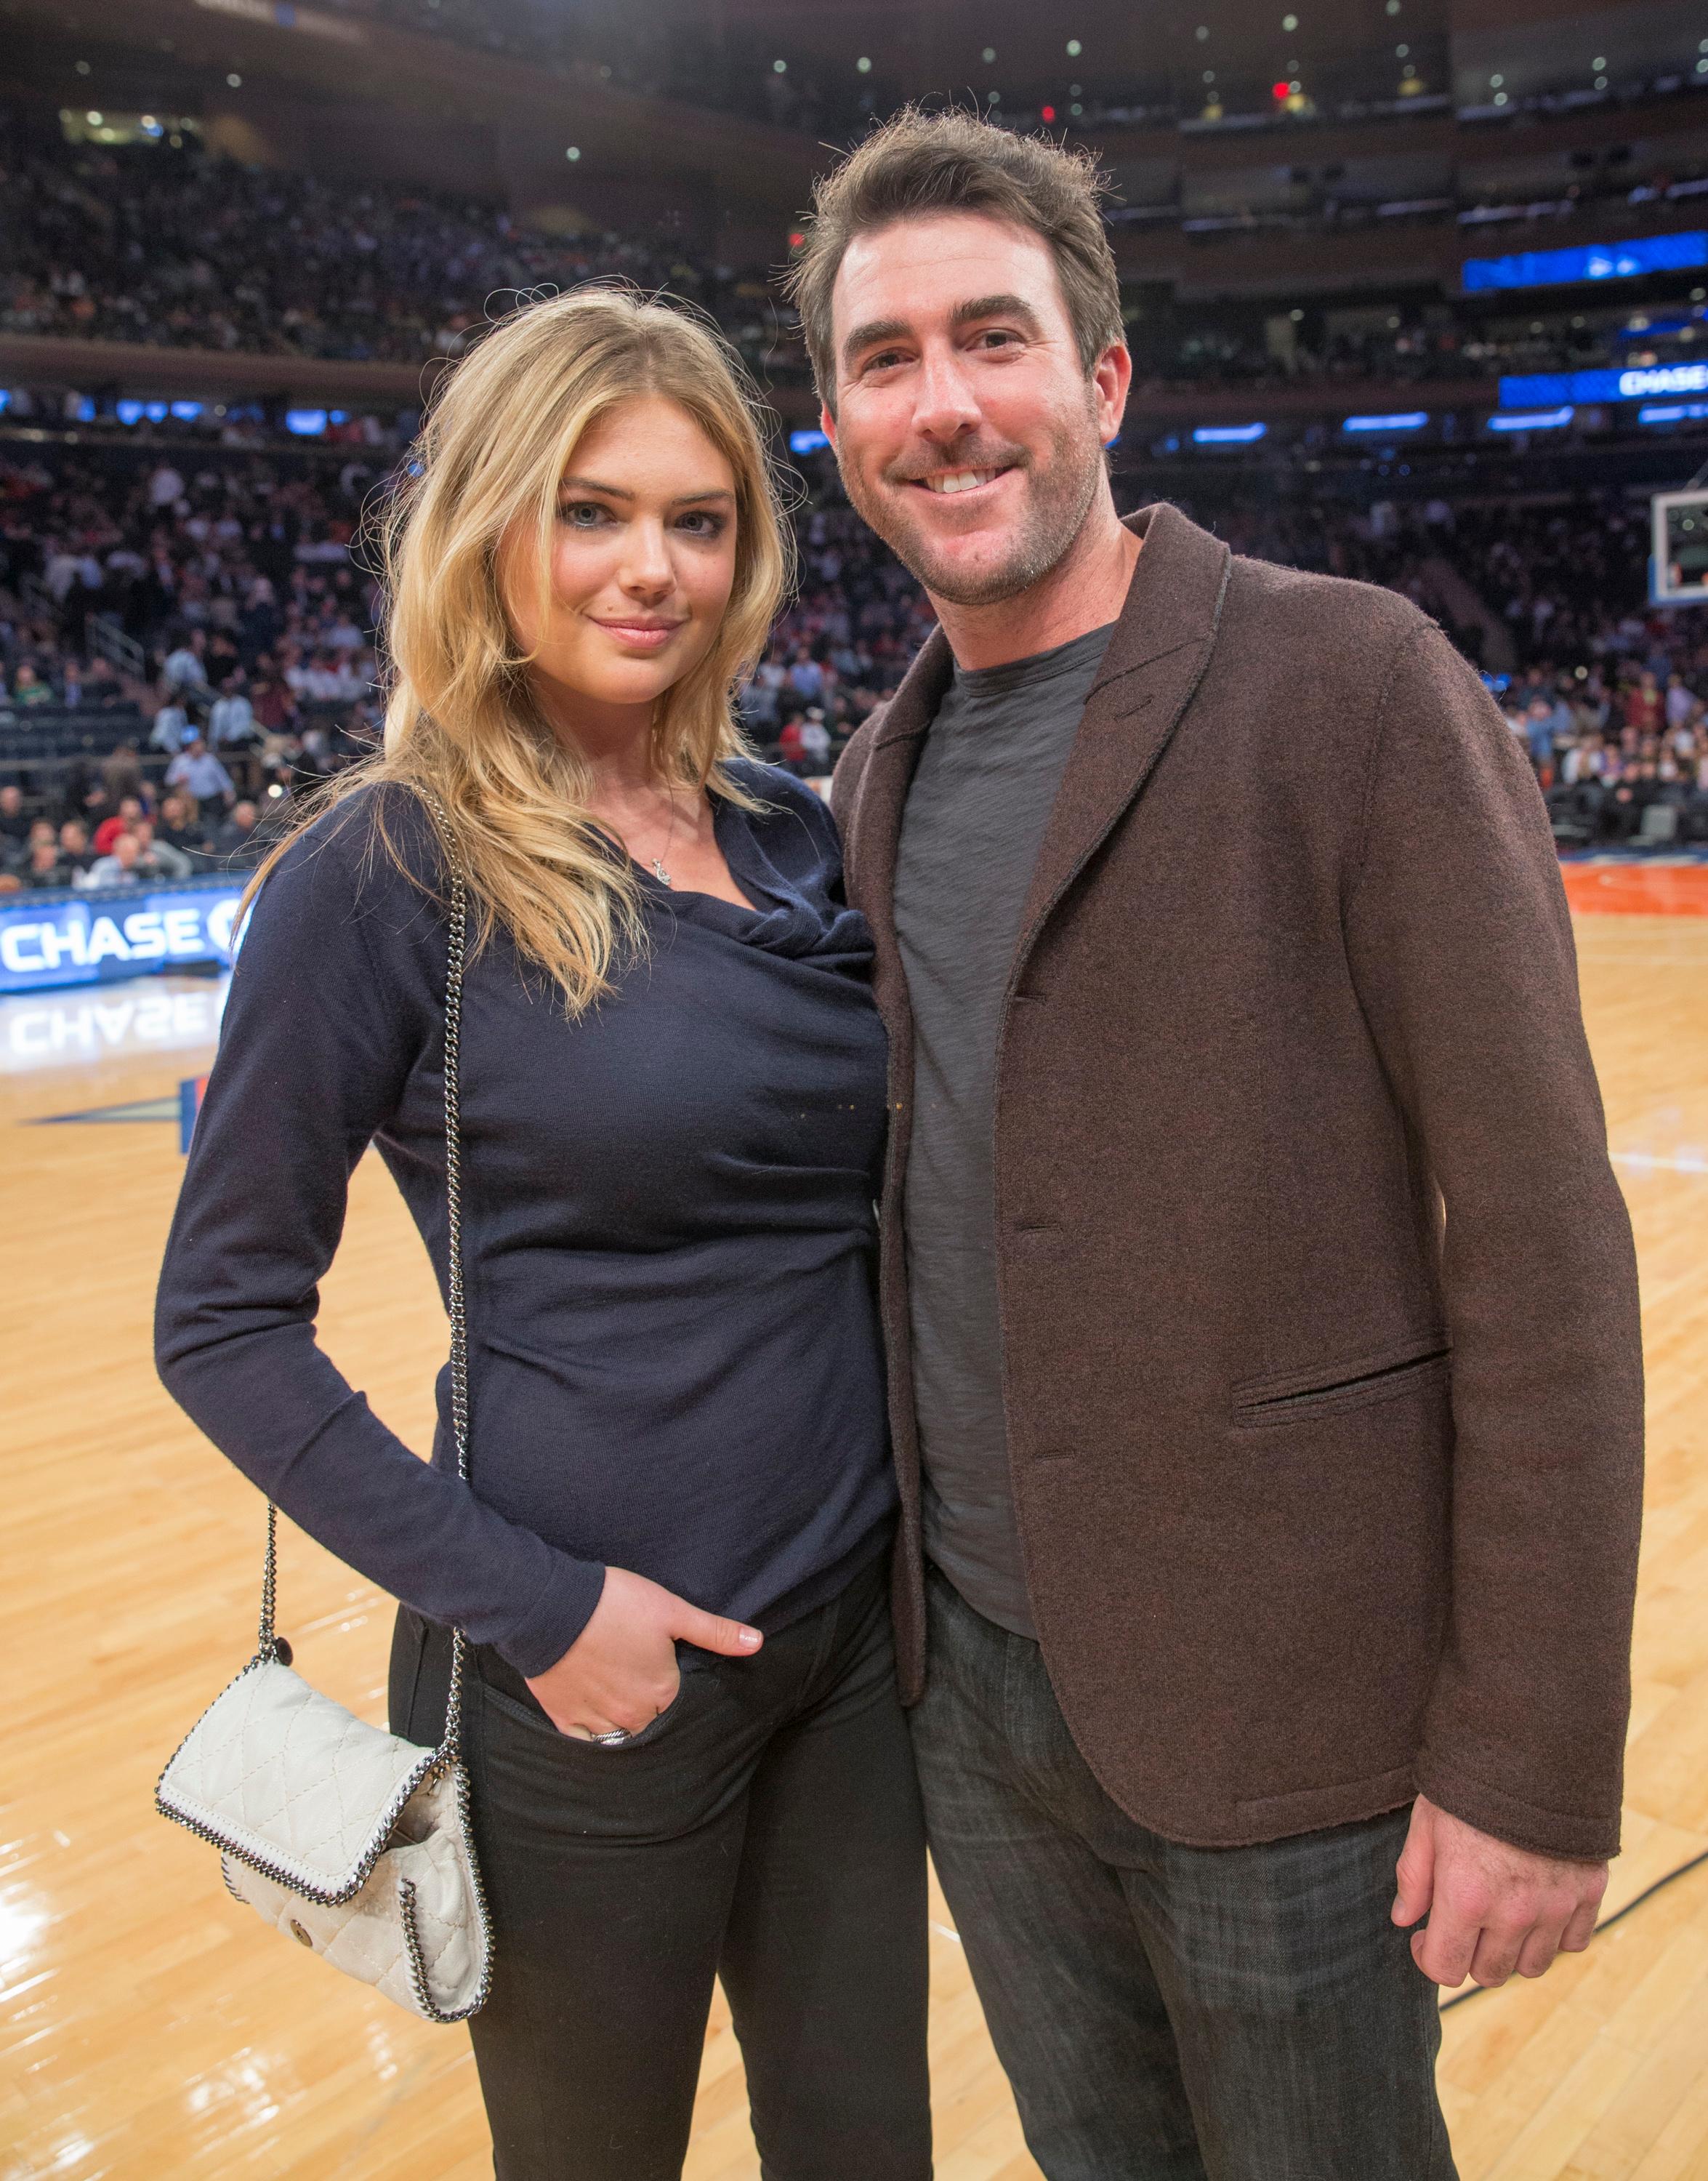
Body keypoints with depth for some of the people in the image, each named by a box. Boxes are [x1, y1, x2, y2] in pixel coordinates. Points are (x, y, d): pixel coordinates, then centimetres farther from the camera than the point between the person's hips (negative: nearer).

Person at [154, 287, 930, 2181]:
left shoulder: (796, 837, 3)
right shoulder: (388, 868, -13)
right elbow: (225, 1323, -11)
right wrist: (525, 1602, -16)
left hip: (859, 1627, 5)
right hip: (589, 1675, -5)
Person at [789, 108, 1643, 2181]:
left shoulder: (1346, 681, -13)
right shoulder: (882, 774, 6)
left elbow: (1538, 1237, -15)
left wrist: (1535, 1758, -15)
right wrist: (900, 1581, 12)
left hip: (1280, 1710, -5)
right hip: (972, 1679, 6)